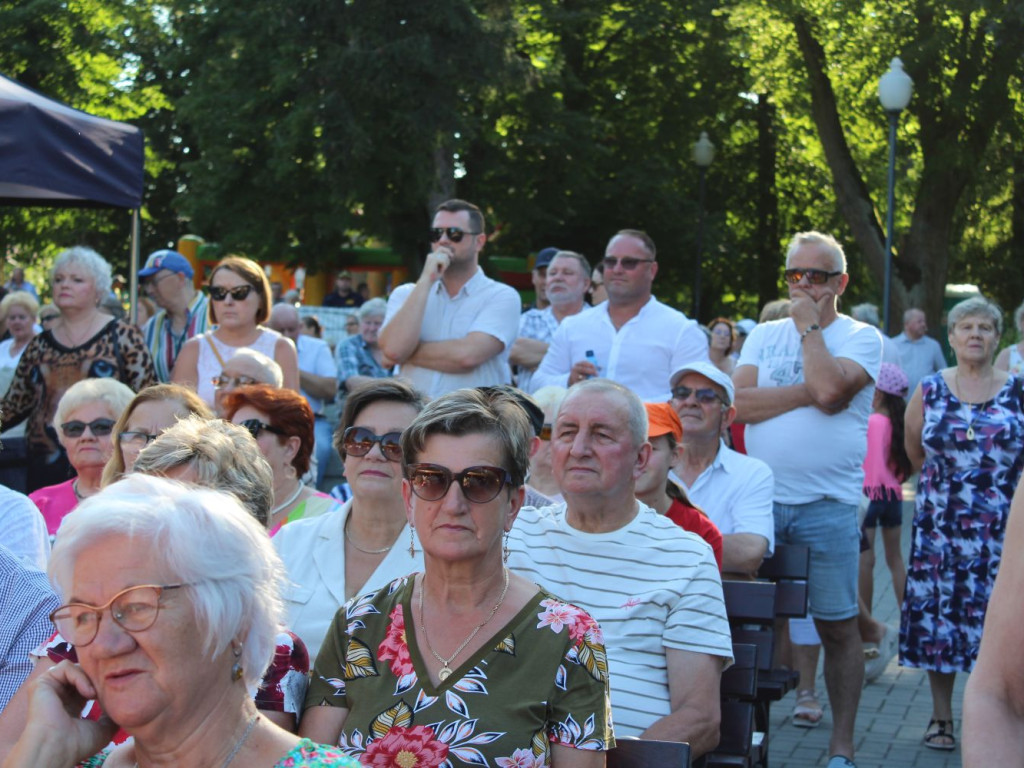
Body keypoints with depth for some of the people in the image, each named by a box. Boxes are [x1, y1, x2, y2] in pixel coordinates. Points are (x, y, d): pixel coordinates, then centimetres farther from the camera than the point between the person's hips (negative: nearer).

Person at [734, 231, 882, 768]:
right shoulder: (764, 335, 12)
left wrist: (808, 325, -7)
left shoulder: (861, 338, 1)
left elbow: (831, 391, -19)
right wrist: (809, 391, -11)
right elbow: (741, 403, -3)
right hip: (760, 498, 3)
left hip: (827, 506, -3)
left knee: (837, 625, 2)